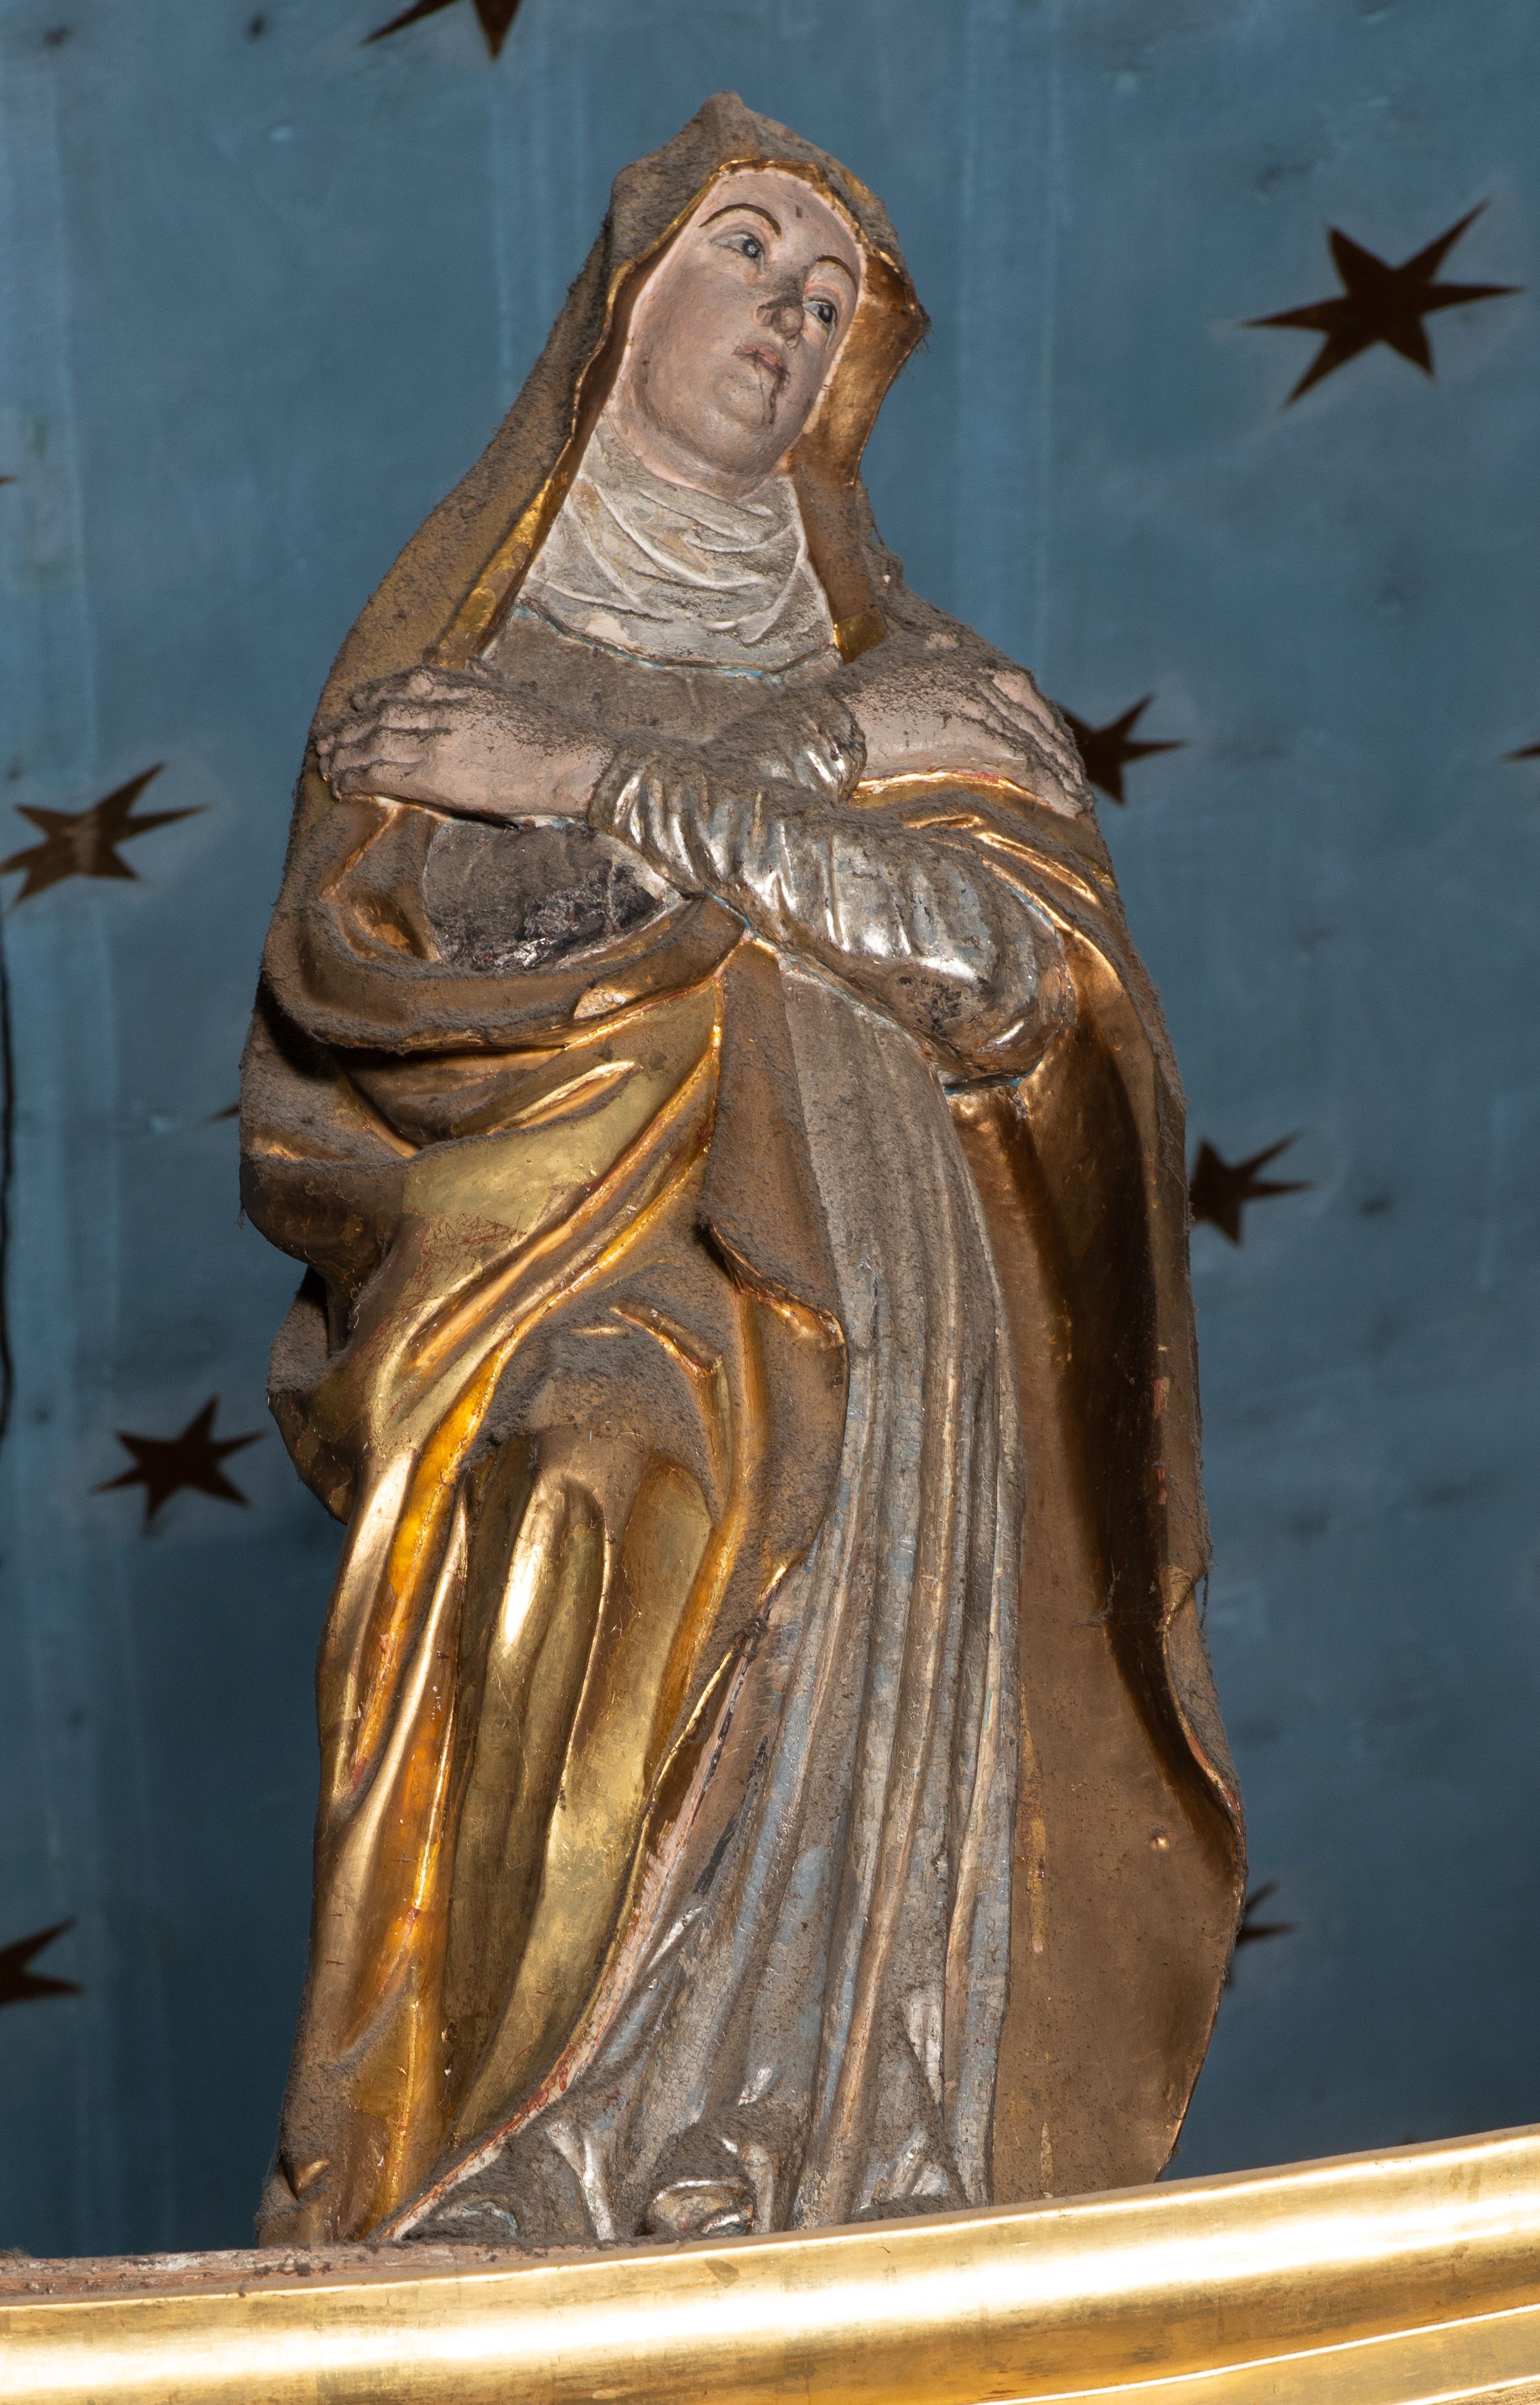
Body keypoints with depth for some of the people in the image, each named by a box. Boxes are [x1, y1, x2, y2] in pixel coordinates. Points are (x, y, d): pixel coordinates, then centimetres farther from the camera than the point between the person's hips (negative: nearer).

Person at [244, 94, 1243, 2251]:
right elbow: (340, 984, -7)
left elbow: (1009, 954, -5)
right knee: (547, 1935, -9)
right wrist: (819, 784, -8)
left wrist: (613, 789, -10)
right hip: (564, 1446, -1)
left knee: (838, 1919, -1)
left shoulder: (925, 693, 14)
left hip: (855, 1443, 2)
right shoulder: (451, 669, 10)